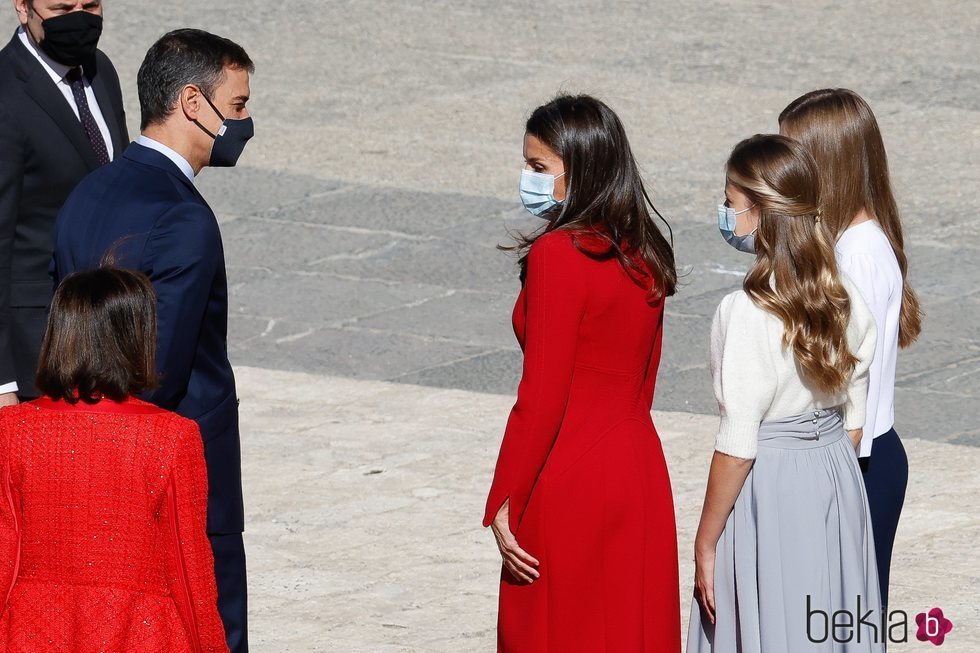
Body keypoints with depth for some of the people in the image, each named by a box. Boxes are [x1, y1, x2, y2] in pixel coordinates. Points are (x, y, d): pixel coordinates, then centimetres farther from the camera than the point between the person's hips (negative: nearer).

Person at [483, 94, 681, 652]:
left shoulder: (558, 256, -17)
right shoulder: (645, 254, 6)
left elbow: (542, 397, -18)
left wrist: (503, 503, -13)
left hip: (568, 480, -8)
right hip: (640, 467, 8)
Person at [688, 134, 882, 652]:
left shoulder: (746, 313, -20)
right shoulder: (846, 299, 0)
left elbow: (737, 449, -18)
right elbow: (854, 419, 8)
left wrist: (705, 545, -10)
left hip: (768, 492, -6)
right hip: (837, 478, 6)